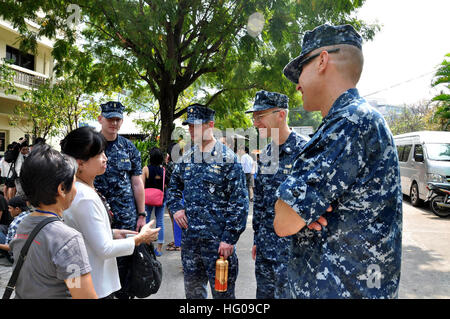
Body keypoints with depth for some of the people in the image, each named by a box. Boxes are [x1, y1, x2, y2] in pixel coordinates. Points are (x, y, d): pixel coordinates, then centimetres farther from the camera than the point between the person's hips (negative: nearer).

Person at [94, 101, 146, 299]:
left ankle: (123, 293, 24)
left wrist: (141, 215, 3)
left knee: (124, 261, 7)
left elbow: (137, 183, 6)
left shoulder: (129, 148, 5)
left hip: (126, 216, 1)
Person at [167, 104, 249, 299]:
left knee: (221, 291, 8)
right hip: (189, 237, 6)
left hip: (217, 240, -5)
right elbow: (174, 186, 23)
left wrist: (229, 238, -16)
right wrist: (175, 208, 4)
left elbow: (239, 202, -13)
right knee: (192, 289, 19)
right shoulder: (186, 158, 8)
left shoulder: (227, 158, -10)